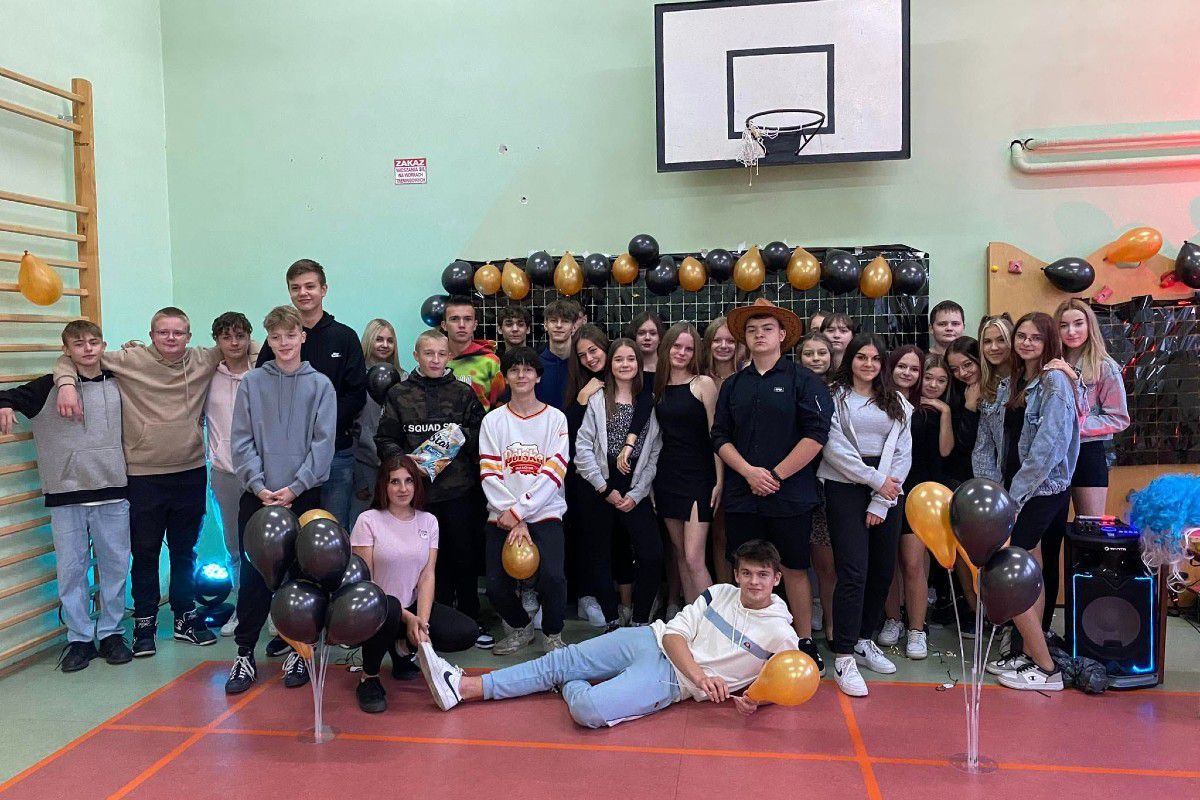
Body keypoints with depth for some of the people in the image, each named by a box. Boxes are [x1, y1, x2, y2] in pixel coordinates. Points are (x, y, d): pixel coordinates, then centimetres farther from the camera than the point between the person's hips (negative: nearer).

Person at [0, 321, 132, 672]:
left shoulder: (118, 384, 8)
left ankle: (111, 632, 21)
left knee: (115, 564, 7)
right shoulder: (49, 387, 1)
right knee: (71, 568, 4)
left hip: (112, 491, 2)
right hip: (66, 494, -2)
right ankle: (79, 637, 17)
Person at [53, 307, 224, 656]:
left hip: (191, 473, 3)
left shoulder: (203, 361, 1)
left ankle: (186, 618, 30)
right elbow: (72, 357, 0)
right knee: (145, 553, 9)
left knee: (185, 551, 16)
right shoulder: (130, 360, -7)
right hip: (144, 476, -2)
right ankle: (144, 623, 24)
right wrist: (66, 382, -18)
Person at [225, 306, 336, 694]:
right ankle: (245, 653, 17)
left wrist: (295, 487, -12)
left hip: (304, 496, -1)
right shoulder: (252, 382, 4)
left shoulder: (320, 385, 1)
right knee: (253, 575, 5)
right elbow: (242, 441, 0)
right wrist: (259, 486, -10)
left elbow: (323, 443, -5)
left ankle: (298, 651, 19)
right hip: (257, 496, 1)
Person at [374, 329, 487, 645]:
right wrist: (404, 459, -13)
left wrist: (463, 434, -13)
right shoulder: (399, 394, 6)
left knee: (463, 557, 6)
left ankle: (470, 621, 20)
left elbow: (482, 435, 6)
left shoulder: (463, 393, 7)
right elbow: (385, 440, 3)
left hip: (460, 489, 0)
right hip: (419, 490, 0)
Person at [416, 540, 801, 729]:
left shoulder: (780, 634, -4)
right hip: (648, 640, 5)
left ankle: (573, 687, 8)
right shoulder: (719, 594, 6)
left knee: (589, 711, -28)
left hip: (670, 680, -5)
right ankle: (461, 687, 3)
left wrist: (753, 700, -21)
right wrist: (700, 676, -18)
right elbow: (675, 634, 0)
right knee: (558, 661, -4)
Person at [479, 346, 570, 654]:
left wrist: (518, 511, -14)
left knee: (552, 576, -23)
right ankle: (520, 627, 25)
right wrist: (514, 522, -11)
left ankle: (553, 634, 7)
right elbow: (490, 475, -1)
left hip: (545, 513, -2)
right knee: (496, 587, -9)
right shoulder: (493, 420, 7)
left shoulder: (556, 418, 3)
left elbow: (554, 473, -6)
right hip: (502, 516, 2)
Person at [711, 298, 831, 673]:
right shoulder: (733, 385, 12)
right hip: (741, 497, 4)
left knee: (794, 569, 5)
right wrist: (749, 471, -8)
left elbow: (816, 434, -9)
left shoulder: (804, 380, -1)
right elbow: (721, 438, 8)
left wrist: (776, 476, -12)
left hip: (790, 496, -3)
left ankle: (805, 643, 18)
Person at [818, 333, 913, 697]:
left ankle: (864, 640, 26)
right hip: (846, 488, -4)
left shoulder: (897, 403, 13)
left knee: (883, 570, 8)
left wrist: (881, 501, -4)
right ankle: (844, 657, -5)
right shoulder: (835, 397, 2)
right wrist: (875, 480, -10)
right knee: (853, 572, -10)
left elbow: (902, 452, 6)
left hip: (887, 493, 5)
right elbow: (834, 449, -8)